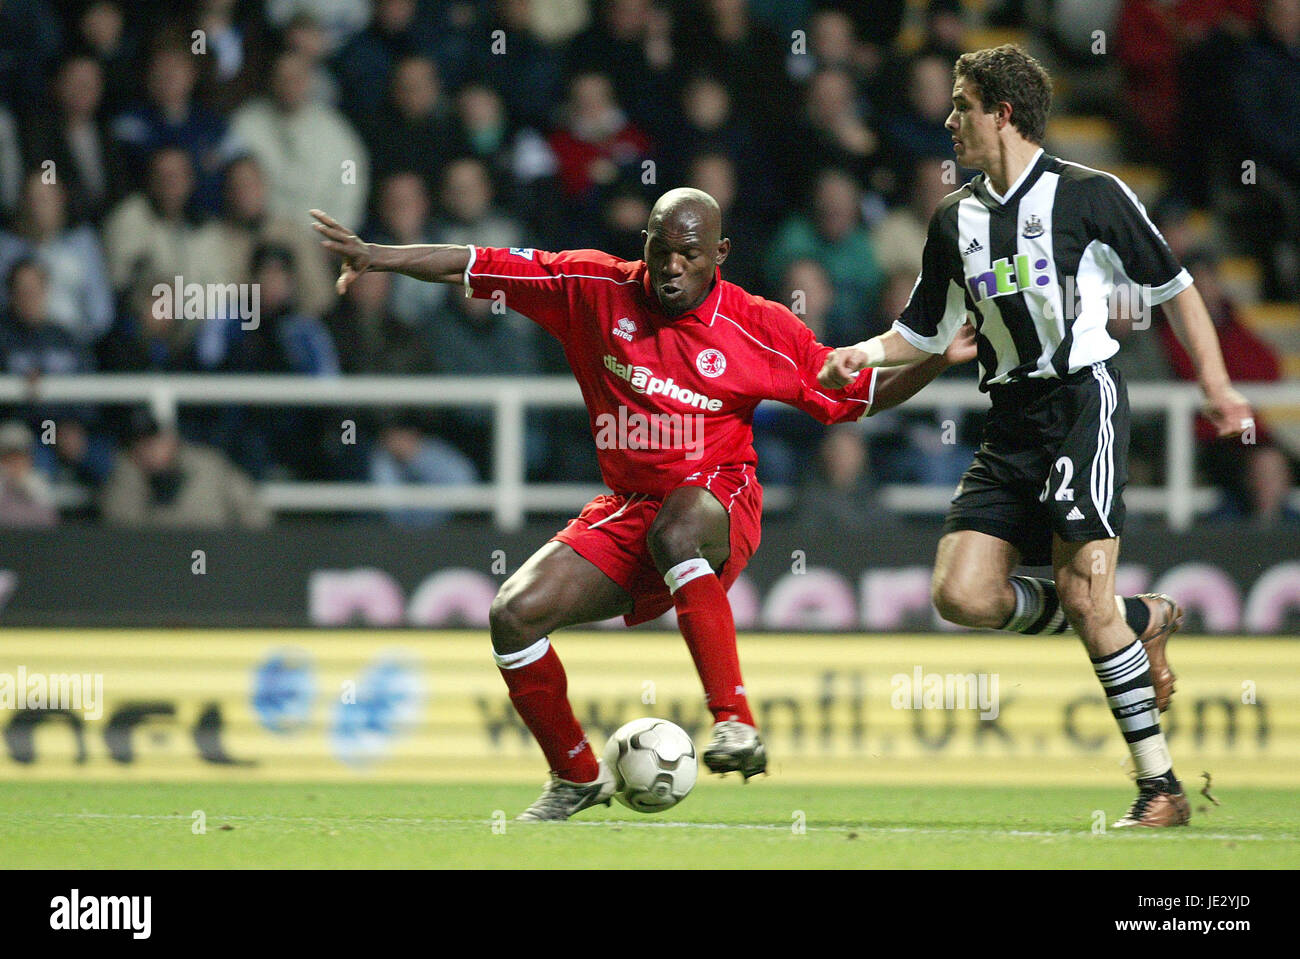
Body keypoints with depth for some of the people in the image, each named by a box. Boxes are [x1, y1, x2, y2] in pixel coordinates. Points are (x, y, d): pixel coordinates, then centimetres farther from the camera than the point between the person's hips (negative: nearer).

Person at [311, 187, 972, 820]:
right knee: (514, 614, -13)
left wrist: (939, 358, -11)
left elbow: (859, 394, 3)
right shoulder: (595, 289, -2)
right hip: (626, 506, 4)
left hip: (716, 502, -4)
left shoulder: (759, 329, -6)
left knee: (672, 528, -40)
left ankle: (736, 723, -43)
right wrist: (376, 256, -8)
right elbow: (477, 267, 0)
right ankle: (577, 776, 10)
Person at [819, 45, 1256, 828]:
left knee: (1082, 593, -18)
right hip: (1012, 418, 6)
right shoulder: (955, 220, 12)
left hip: (1084, 397, -6)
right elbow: (925, 332, 21)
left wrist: (1215, 385, -4)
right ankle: (1140, 622, 13)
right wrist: (866, 354, 1)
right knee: (963, 594, -9)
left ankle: (1162, 786, -11)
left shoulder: (1089, 195, -4)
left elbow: (1174, 286, 3)